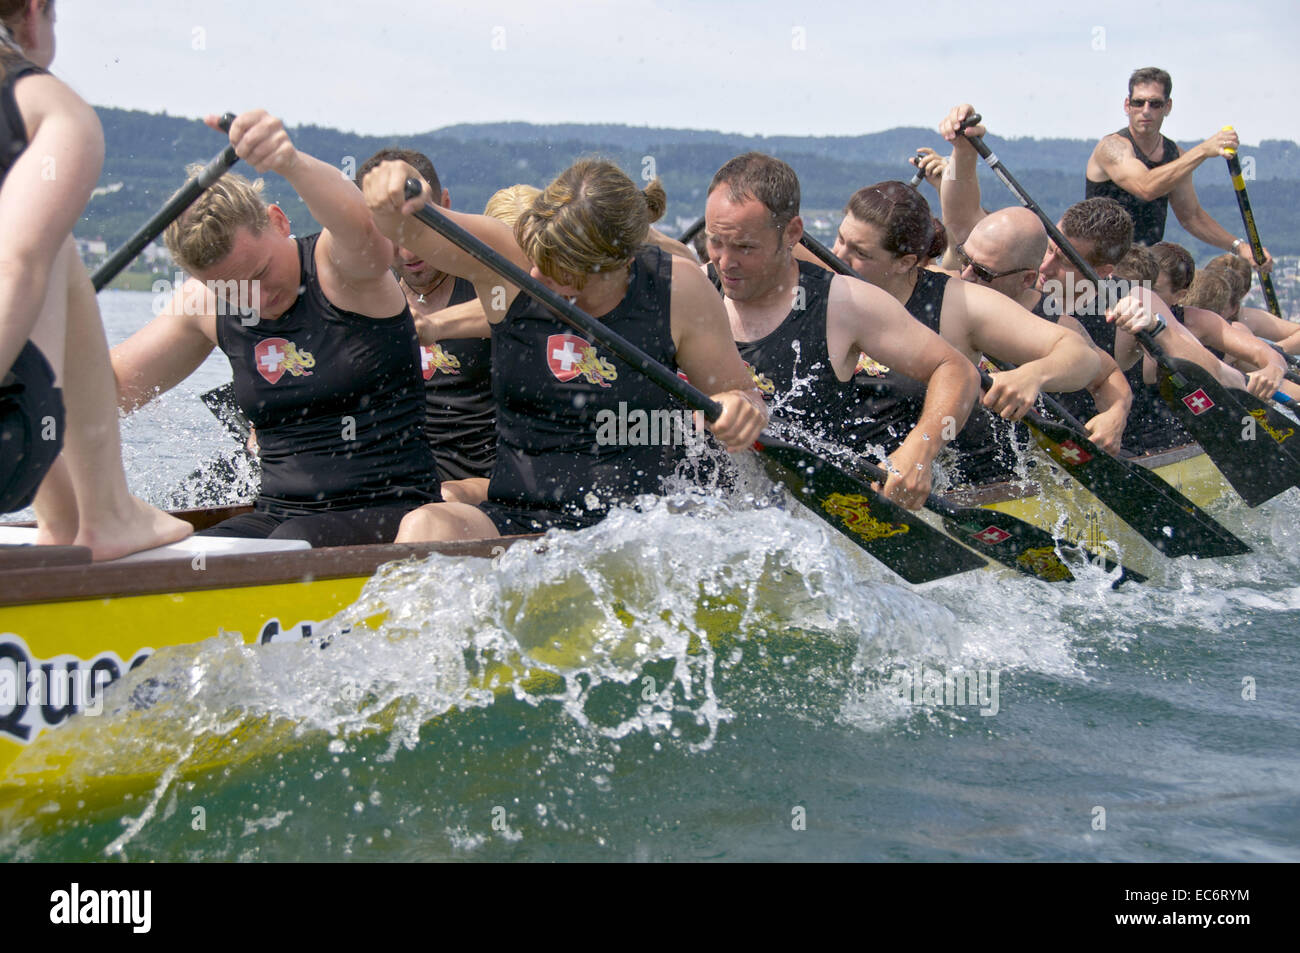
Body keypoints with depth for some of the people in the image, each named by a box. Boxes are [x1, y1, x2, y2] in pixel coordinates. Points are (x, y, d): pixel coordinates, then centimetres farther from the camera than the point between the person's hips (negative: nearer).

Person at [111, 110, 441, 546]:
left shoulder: (339, 265, -11)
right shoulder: (206, 305, 7)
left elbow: (362, 227, -37)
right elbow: (112, 387, 11)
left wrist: (291, 161, -58)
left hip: (392, 510, -5)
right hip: (278, 515, 5)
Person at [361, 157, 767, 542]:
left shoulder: (679, 290, -2)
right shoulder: (509, 262, -2)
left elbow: (737, 393, 9)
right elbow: (405, 228, -15)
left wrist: (739, 407, -16)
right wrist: (393, 202, -39)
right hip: (511, 521, 0)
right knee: (426, 527, -32)